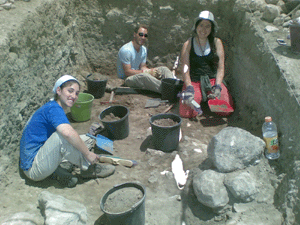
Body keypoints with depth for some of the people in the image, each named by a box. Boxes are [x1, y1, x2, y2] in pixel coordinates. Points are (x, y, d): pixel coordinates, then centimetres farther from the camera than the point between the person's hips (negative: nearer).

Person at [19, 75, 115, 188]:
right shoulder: (53, 108, -19)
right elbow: (68, 133, -37)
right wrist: (88, 154, -26)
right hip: (33, 169, -10)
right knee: (61, 136, -30)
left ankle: (58, 172, -3)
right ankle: (88, 168, -11)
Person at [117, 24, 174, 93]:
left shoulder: (143, 49, 10)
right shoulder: (126, 50, -18)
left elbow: (142, 67, 10)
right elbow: (127, 72, -22)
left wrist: (152, 70, -13)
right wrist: (147, 71, -22)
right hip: (126, 79, -9)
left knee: (164, 69, -7)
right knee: (143, 76, -41)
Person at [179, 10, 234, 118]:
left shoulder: (216, 42, 6)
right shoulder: (188, 44, 3)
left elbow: (220, 68, 2)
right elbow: (185, 69, -5)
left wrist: (217, 86, -13)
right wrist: (189, 88, -20)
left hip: (213, 80, 1)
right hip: (193, 82, -1)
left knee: (226, 110, -20)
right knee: (187, 113, -24)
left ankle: (210, 97, 13)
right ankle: (198, 97, 11)